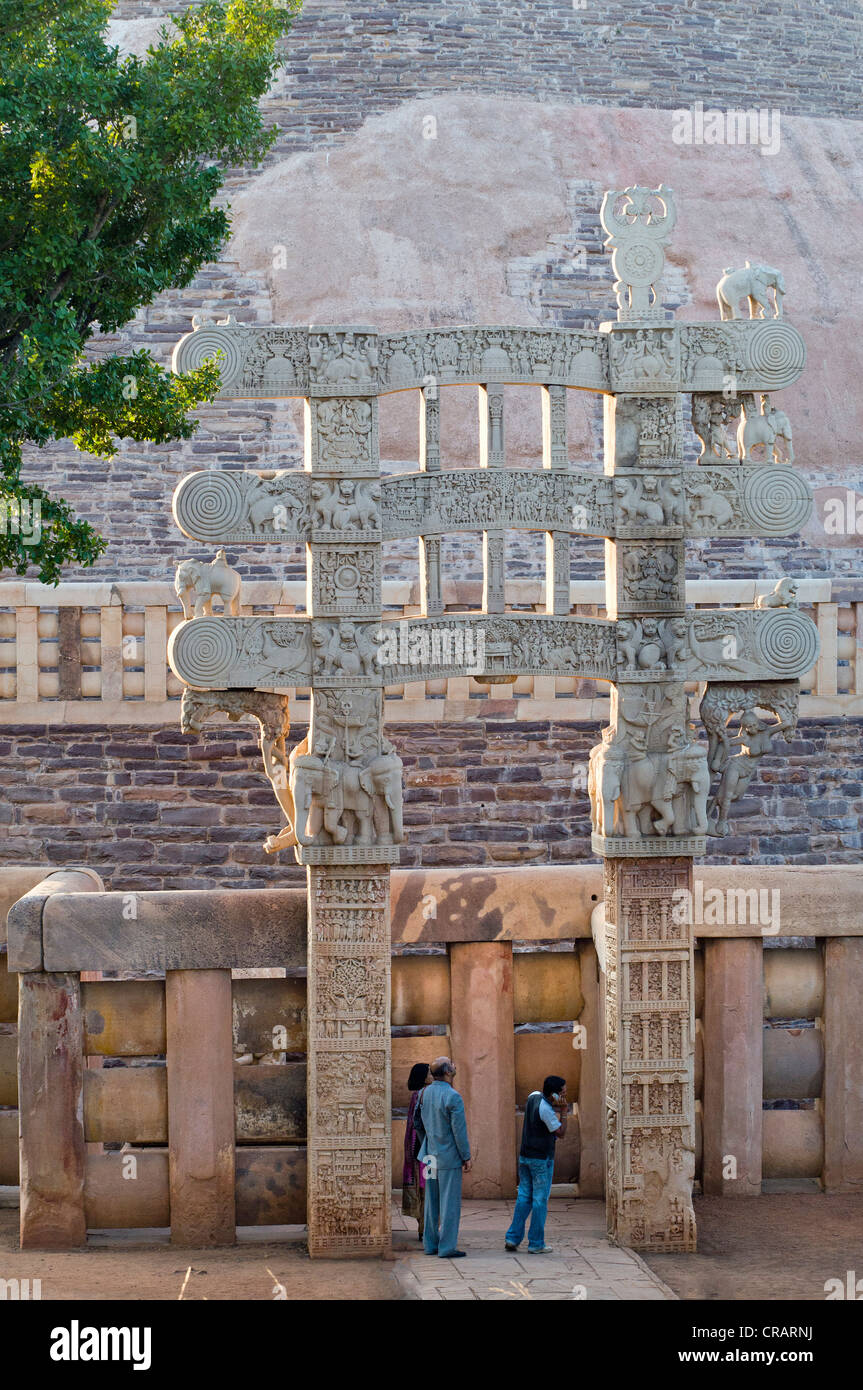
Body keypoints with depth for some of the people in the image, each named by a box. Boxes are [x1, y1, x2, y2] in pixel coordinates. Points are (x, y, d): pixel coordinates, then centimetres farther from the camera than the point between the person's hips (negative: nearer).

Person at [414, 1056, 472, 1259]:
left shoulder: (425, 1093, 4)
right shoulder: (453, 1097, -18)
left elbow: (417, 1120, 14)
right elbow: (459, 1131, -17)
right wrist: (466, 1157, -9)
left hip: (430, 1156, 7)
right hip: (449, 1156, -7)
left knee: (432, 1202, 14)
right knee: (450, 1202, -2)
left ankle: (430, 1244, 20)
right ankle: (447, 1247, -1)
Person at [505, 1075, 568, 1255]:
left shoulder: (534, 1096, 4)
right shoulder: (546, 1110, -20)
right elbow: (561, 1133, -10)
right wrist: (563, 1111, -12)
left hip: (525, 1157, 8)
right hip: (542, 1159, -8)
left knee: (524, 1197, 12)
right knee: (540, 1200, -1)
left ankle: (513, 1237, 8)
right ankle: (536, 1243, 2)